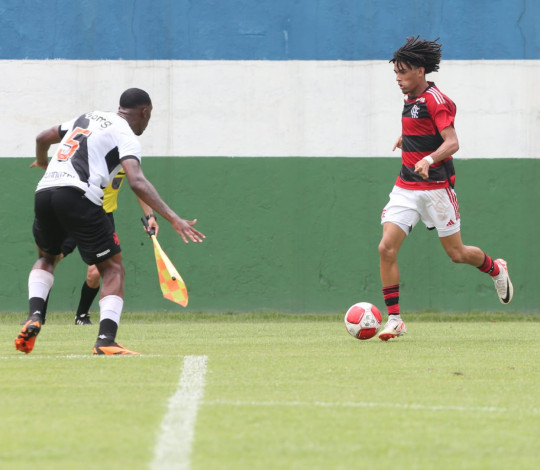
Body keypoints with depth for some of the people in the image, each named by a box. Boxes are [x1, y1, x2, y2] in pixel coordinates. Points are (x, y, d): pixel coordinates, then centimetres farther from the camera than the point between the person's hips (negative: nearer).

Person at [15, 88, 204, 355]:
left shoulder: (87, 118, 26)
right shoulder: (126, 135, 4)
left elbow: (43, 138, 39)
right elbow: (137, 182, -13)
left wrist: (43, 162, 61)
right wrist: (173, 219, -17)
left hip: (44, 192, 7)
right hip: (78, 196, -6)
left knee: (46, 257, 31)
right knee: (113, 269, 4)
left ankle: (34, 317, 6)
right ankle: (106, 339, -14)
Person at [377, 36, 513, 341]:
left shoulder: (435, 100, -15)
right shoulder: (411, 99, 10)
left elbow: (452, 142, -25)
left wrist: (428, 160, -40)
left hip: (436, 187, -7)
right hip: (406, 187, 7)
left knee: (456, 254, 4)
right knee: (387, 248, -10)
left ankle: (496, 269, 37)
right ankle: (394, 320, -6)